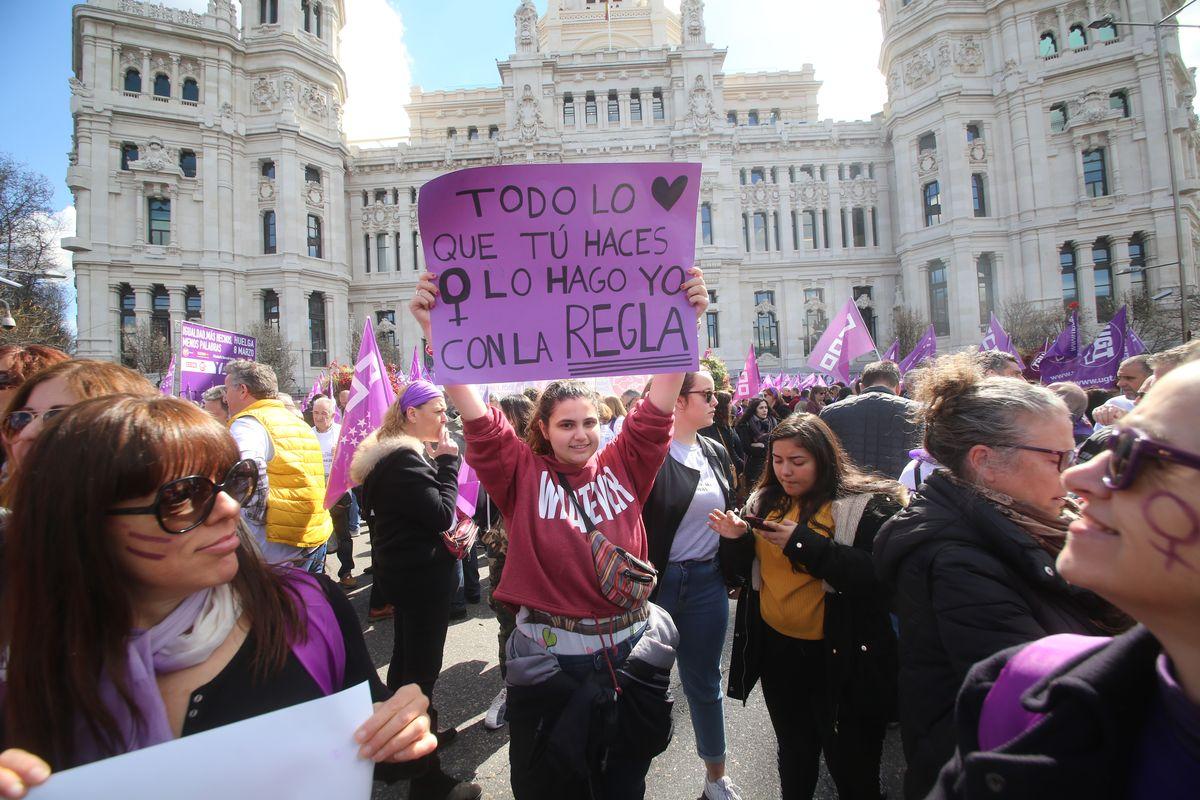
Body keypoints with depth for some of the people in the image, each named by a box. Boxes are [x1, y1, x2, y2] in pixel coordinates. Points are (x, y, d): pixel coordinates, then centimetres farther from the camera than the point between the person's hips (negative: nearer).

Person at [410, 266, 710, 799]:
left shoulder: (623, 467, -3)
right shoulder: (523, 474, -8)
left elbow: (657, 410, -12)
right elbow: (479, 421, -19)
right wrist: (436, 333, -30)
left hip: (632, 651, 2)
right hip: (552, 656, -2)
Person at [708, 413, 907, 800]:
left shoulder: (866, 505, -12)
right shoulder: (765, 501, 4)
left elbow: (878, 575, -26)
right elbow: (741, 574, 7)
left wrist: (803, 543, -26)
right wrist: (735, 540, -14)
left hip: (841, 657, -4)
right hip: (776, 648, 5)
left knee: (851, 765, 13)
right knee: (793, 754, 24)